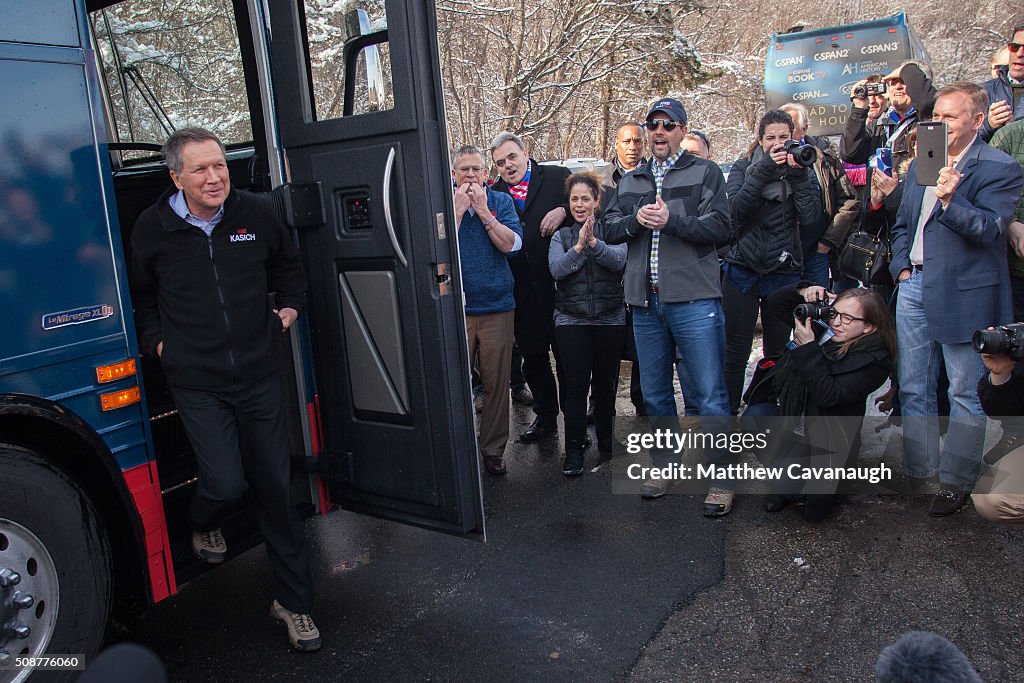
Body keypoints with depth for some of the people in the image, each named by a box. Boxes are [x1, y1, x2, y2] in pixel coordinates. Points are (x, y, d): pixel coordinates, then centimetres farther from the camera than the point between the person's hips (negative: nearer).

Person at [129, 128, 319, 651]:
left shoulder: (255, 214, 1)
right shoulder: (152, 229, -3)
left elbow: (288, 268, 20)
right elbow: (140, 297, 14)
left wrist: (289, 307, 7)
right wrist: (157, 343, 4)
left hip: (259, 376, 2)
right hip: (197, 384, -1)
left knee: (275, 488, 5)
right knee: (226, 483, -10)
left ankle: (293, 602, 20)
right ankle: (202, 526, 33)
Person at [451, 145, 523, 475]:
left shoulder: (500, 201, 6)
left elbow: (511, 244, -7)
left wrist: (483, 210, -11)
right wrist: (459, 209, -12)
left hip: (497, 305, 1)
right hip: (455, 308, -1)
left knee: (496, 382, 6)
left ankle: (493, 449, 20)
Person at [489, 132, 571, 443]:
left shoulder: (558, 176, 3)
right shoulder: (493, 194, 11)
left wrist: (563, 211, -16)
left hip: (560, 284, -3)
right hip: (523, 290, 3)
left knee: (566, 358, 6)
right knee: (533, 358, 13)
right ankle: (545, 417, 29)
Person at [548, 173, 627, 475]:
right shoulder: (561, 236, 8)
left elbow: (620, 260, -12)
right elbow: (557, 269, -8)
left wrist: (594, 242, -26)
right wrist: (579, 246, -20)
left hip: (610, 317, 0)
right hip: (571, 320, 0)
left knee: (606, 382, 9)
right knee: (576, 384, -4)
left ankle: (606, 440, 28)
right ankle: (574, 450, 5)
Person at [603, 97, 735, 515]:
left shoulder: (704, 173, 5)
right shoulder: (630, 182, 19)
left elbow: (720, 227, -6)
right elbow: (608, 228, 9)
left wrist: (671, 220, -16)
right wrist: (636, 220, -9)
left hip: (694, 300, -5)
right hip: (645, 301, 5)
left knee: (708, 395, -4)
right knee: (654, 394, 14)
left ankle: (721, 480, 7)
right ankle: (664, 465, 29)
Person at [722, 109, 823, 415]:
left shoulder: (800, 172, 7)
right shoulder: (743, 167, 4)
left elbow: (811, 220, -8)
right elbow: (735, 209, -15)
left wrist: (798, 175, -11)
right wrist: (765, 170, -18)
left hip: (784, 272, 2)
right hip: (742, 270, -1)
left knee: (778, 352, 8)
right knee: (735, 352, 1)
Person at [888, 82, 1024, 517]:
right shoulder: (920, 165, 15)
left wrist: (951, 201, -34)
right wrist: (901, 265, 6)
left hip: (965, 293, -6)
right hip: (914, 287, 7)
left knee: (966, 392, 3)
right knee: (913, 390, 13)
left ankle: (955, 482, 15)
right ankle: (919, 473, 27)